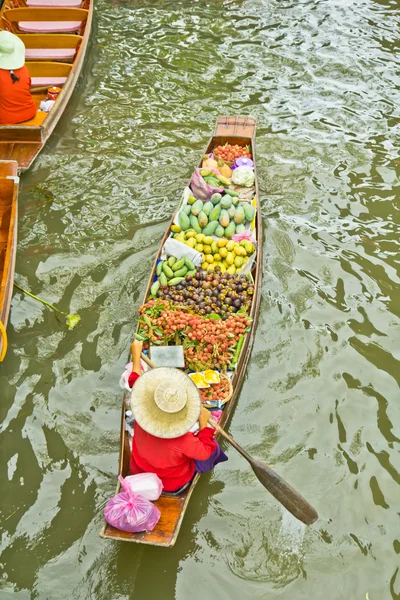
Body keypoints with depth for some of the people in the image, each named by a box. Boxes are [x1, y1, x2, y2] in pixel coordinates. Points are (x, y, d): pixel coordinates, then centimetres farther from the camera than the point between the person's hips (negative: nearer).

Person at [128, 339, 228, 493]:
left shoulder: (141, 416, -33)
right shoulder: (183, 441, -43)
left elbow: (136, 384, -13)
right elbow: (205, 452, -21)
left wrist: (136, 356, -1)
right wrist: (203, 423, -12)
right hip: (173, 485, -3)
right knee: (212, 446, 15)